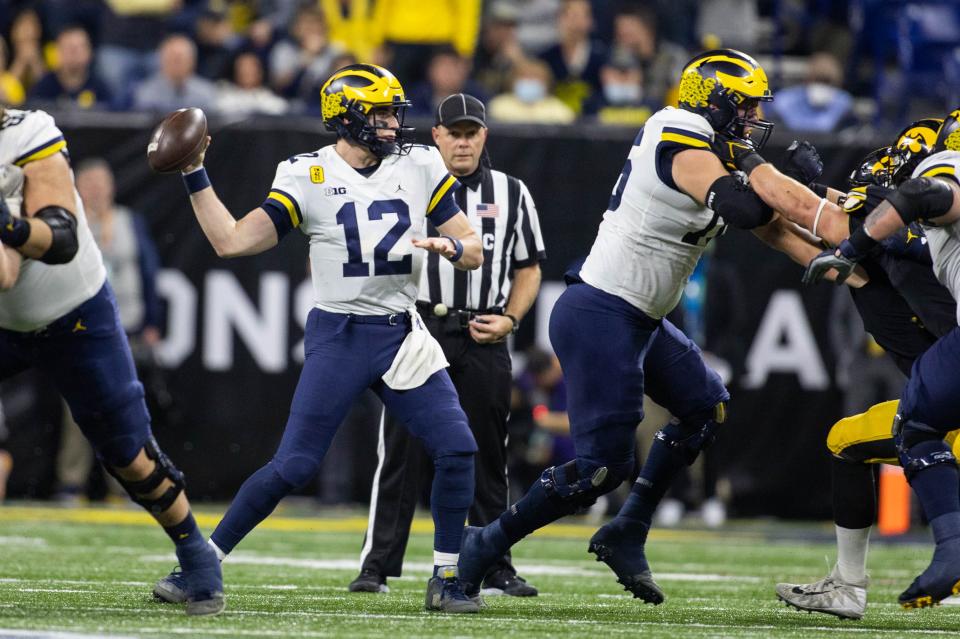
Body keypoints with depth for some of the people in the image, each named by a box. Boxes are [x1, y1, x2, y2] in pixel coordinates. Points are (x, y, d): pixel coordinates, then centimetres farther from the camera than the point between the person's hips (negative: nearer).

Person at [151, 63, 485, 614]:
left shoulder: (420, 168, 5)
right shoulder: (308, 177, -3)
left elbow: (475, 251, 7)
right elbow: (231, 241, -6)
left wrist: (451, 247, -15)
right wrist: (195, 176, -11)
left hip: (403, 336, 3)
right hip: (339, 337, -3)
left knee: (458, 449, -10)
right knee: (294, 465, -9)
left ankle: (446, 579, 5)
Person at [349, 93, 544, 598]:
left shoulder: (511, 193, 11)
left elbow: (529, 269, 15)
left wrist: (509, 319, 0)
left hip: (483, 339, 2)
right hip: (419, 327, -2)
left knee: (486, 456, 6)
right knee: (401, 451, -6)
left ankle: (495, 569, 12)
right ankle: (377, 566, -4)